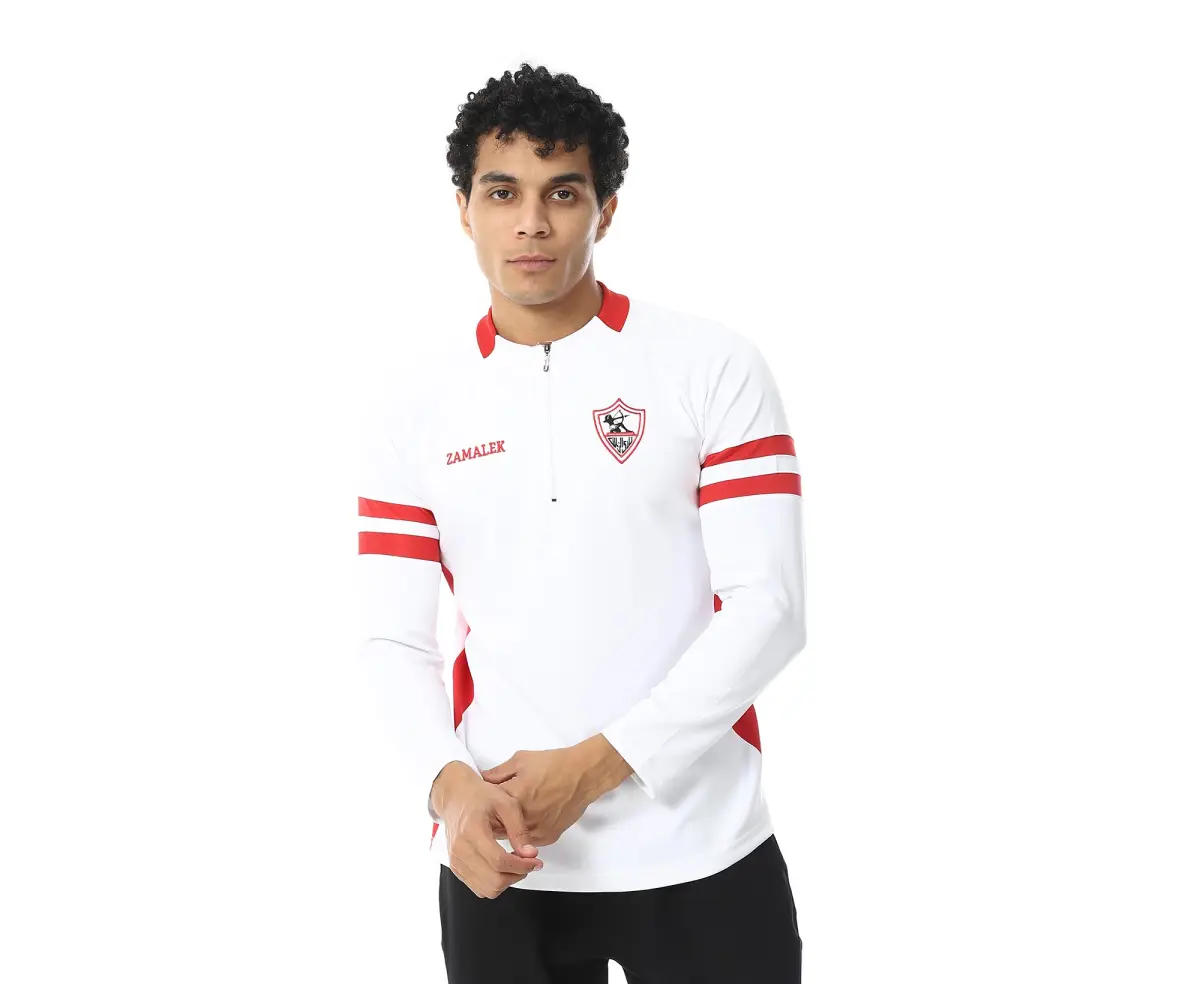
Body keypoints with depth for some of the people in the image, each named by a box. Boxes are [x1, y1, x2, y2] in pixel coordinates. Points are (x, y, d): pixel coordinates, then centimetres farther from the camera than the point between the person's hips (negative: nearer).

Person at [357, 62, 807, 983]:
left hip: (698, 854, -2)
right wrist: (450, 783, -14)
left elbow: (767, 607, -9)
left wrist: (596, 765, -15)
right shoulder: (410, 408, 4)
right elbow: (396, 640, 4)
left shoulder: (716, 367, -4)